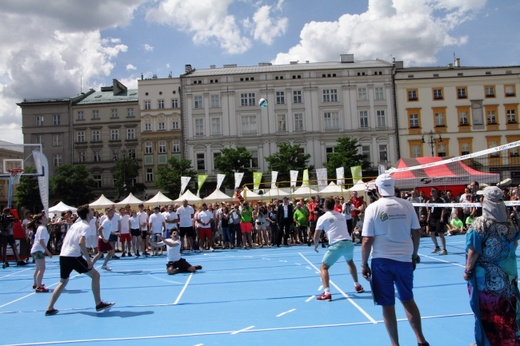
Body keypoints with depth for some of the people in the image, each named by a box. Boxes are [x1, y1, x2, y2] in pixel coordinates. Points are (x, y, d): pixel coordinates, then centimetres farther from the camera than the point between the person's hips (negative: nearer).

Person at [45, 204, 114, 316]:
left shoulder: (75, 224, 17)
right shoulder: (85, 226, -8)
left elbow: (65, 240, 24)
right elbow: (81, 243, -22)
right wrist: (88, 259, -19)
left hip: (63, 256, 8)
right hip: (73, 256, -8)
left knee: (63, 281, 22)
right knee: (95, 275, 2)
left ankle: (50, 309, 19)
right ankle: (99, 304, 1)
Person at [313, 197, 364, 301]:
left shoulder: (322, 218, 4)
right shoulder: (341, 216, 19)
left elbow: (316, 236, 6)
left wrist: (316, 245, 25)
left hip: (337, 245, -5)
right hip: (349, 243, 6)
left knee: (323, 267, 5)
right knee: (350, 262, 35)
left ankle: (327, 293, -11)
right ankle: (357, 286, 41)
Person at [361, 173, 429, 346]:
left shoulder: (373, 208, -8)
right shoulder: (407, 205, 0)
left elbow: (367, 241, -10)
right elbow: (416, 233, 4)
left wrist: (364, 264, 0)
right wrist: (414, 255, 18)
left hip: (381, 261, -3)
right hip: (404, 259, 3)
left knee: (388, 305, 8)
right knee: (408, 300, 21)